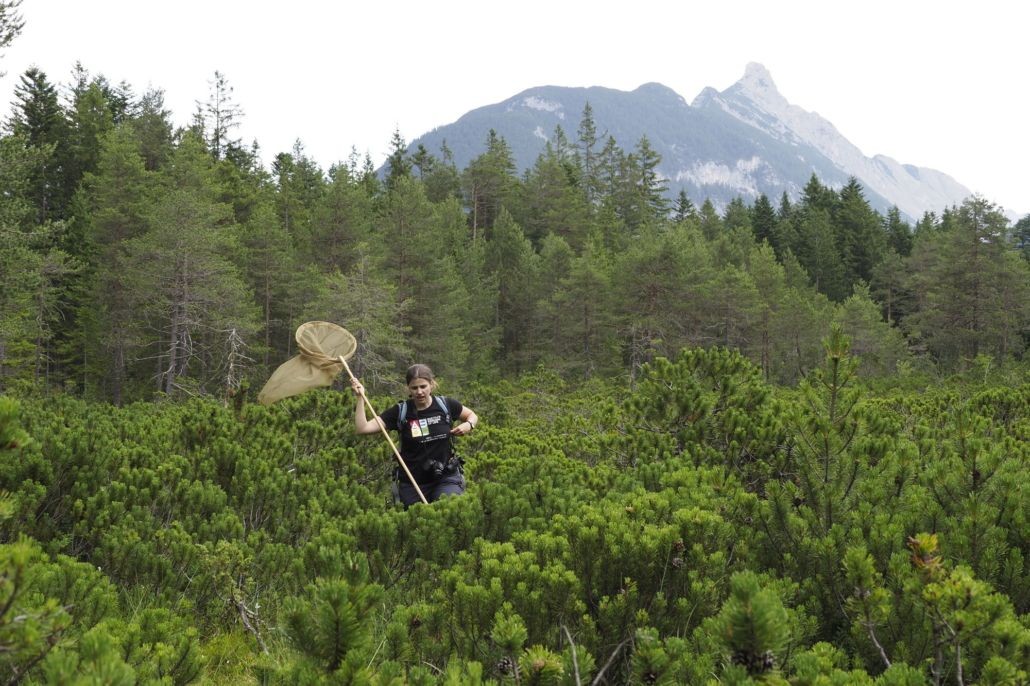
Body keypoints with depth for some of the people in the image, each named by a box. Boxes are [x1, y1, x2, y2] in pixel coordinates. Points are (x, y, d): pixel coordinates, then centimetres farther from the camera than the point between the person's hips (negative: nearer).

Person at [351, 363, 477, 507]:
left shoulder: (446, 405, -3)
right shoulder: (400, 412, -6)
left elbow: (472, 416, 16)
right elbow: (362, 428, -12)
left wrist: (469, 425, -6)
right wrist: (360, 397, -19)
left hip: (446, 478, -1)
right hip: (412, 484, 1)